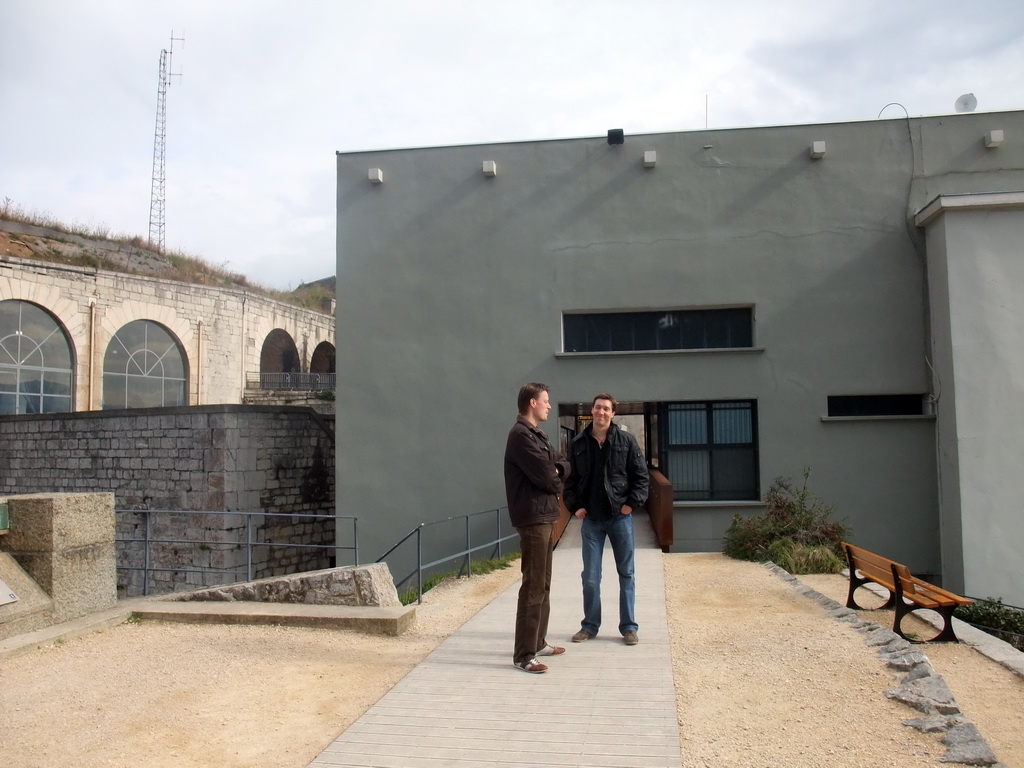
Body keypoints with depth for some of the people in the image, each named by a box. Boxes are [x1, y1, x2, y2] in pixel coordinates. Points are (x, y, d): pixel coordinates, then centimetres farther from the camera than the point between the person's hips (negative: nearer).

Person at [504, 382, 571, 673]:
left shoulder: (536, 435, 18)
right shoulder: (521, 435, -14)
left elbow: (562, 464, 16)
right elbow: (544, 474, -20)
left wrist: (555, 470, -6)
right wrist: (556, 483, 1)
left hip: (545, 516, 10)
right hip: (533, 518, -10)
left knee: (543, 584, 16)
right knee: (533, 586, -9)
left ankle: (538, 642, 26)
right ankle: (523, 655, -4)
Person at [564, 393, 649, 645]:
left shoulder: (626, 441, -1)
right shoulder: (578, 444, 4)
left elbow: (641, 476, 1)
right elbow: (570, 479, 9)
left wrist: (632, 503, -8)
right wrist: (575, 506, -1)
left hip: (620, 516, -1)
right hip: (591, 518, 1)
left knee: (626, 573, 7)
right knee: (590, 576, 6)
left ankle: (628, 627, 17)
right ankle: (590, 625, 19)